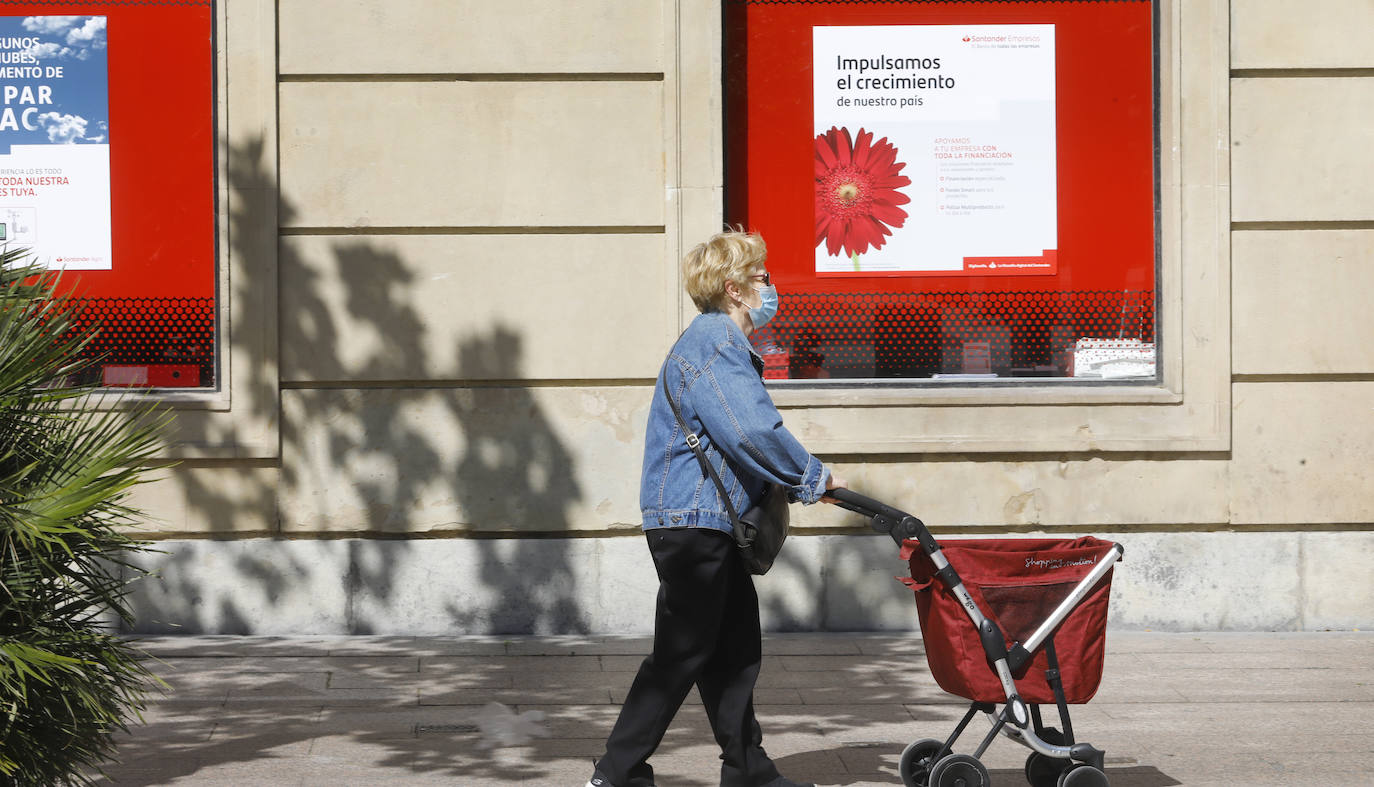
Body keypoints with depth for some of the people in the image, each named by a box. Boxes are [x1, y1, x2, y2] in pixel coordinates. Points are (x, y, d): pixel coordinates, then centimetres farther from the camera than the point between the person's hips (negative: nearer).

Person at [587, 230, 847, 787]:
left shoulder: (726, 343, 20)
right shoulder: (713, 342, -15)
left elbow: (739, 437, 22)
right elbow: (753, 433, -25)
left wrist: (798, 481, 8)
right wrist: (811, 478, -11)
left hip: (715, 521, 11)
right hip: (691, 519, -11)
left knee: (736, 649, 13)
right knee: (682, 653, -5)